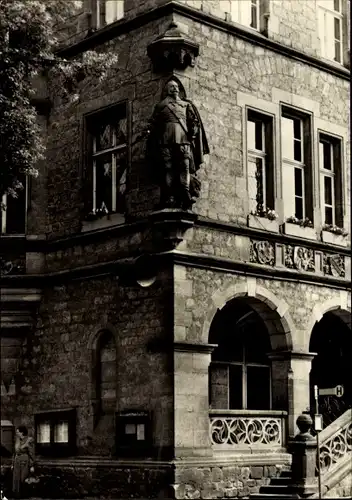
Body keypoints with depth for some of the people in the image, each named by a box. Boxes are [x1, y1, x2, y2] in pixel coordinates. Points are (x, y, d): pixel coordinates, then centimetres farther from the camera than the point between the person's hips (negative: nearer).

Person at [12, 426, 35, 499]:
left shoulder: (29, 440, -11)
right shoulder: (17, 441, 9)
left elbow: (31, 454, -10)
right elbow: (15, 453, 15)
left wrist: (32, 466, -12)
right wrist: (13, 464, 13)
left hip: (25, 463, -6)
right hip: (17, 463, 6)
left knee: (23, 482, -7)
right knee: (16, 482, 3)